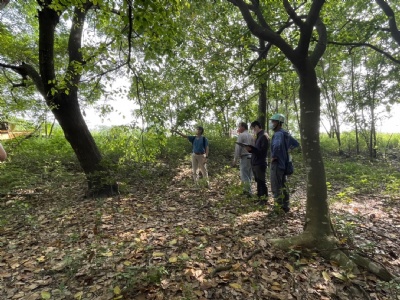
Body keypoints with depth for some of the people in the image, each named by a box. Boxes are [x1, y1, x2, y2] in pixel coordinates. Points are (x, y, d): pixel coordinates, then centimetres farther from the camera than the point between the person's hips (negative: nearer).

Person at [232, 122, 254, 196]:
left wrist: (235, 159, -7)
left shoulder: (241, 135, -7)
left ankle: (248, 192, -7)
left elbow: (238, 148, -10)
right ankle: (246, 190, 25)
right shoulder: (251, 136, 14)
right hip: (251, 157, 8)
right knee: (248, 175, 15)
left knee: (244, 175, -5)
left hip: (245, 157, -8)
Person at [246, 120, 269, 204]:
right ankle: (259, 198, 26)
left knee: (262, 182, 0)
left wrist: (251, 149, -26)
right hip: (255, 163, 9)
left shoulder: (264, 136, -13)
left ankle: (264, 200, 9)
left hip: (260, 164, -9)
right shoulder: (258, 136, 16)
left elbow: (263, 151, -19)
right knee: (258, 181, 15)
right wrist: (250, 149, 3)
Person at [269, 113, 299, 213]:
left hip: (277, 164, -10)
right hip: (284, 163, 10)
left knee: (276, 187, -2)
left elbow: (277, 145, -40)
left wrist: (273, 156, -24)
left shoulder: (278, 134, -18)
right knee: (283, 186, 16)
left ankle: (279, 208, 5)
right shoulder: (285, 134, 11)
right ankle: (286, 206, 25)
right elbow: (296, 144, 22)